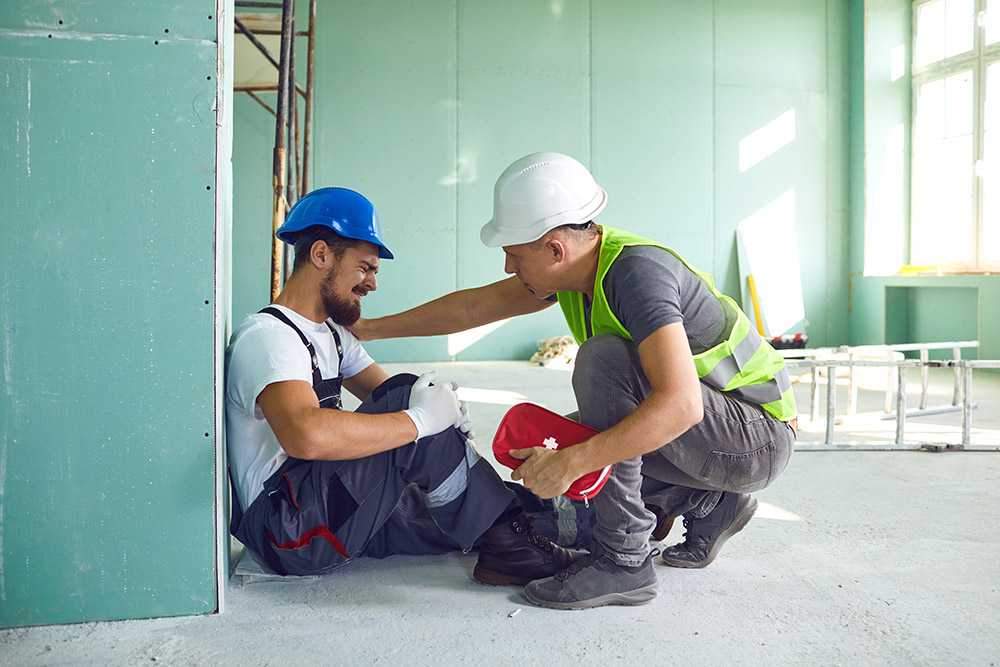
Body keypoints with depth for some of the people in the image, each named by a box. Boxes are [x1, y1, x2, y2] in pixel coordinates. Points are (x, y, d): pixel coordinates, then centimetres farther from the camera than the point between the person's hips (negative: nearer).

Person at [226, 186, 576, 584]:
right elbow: (306, 435, -36)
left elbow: (384, 395, 9)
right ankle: (506, 543, -13)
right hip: (285, 527, -10)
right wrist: (419, 419, -30)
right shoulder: (267, 336, -17)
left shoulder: (331, 334, 17)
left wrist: (440, 404, -13)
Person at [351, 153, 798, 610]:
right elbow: (474, 307, 6)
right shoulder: (580, 260, -3)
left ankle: (623, 560, -19)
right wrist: (368, 329, 10)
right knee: (543, 451, 8)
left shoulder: (637, 272, -29)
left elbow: (680, 404, -39)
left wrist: (569, 463, -38)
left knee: (602, 358, -29)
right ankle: (711, 504, 11)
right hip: (698, 427, 9)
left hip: (757, 439, -8)